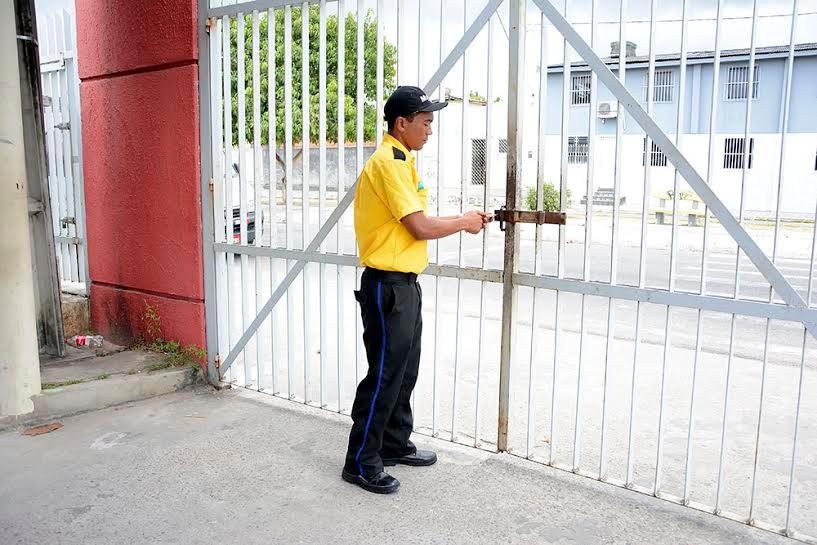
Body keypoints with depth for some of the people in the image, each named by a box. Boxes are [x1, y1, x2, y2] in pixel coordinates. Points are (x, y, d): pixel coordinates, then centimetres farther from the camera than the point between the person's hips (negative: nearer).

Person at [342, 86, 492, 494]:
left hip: (404, 284, 10)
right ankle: (361, 463, 11)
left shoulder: (400, 161, 16)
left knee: (404, 372, 18)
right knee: (384, 376, -2)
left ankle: (395, 446, 32)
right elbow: (421, 228, -20)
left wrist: (463, 221, 8)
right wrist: (463, 222, -5)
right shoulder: (388, 163, -17)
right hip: (388, 287, -10)